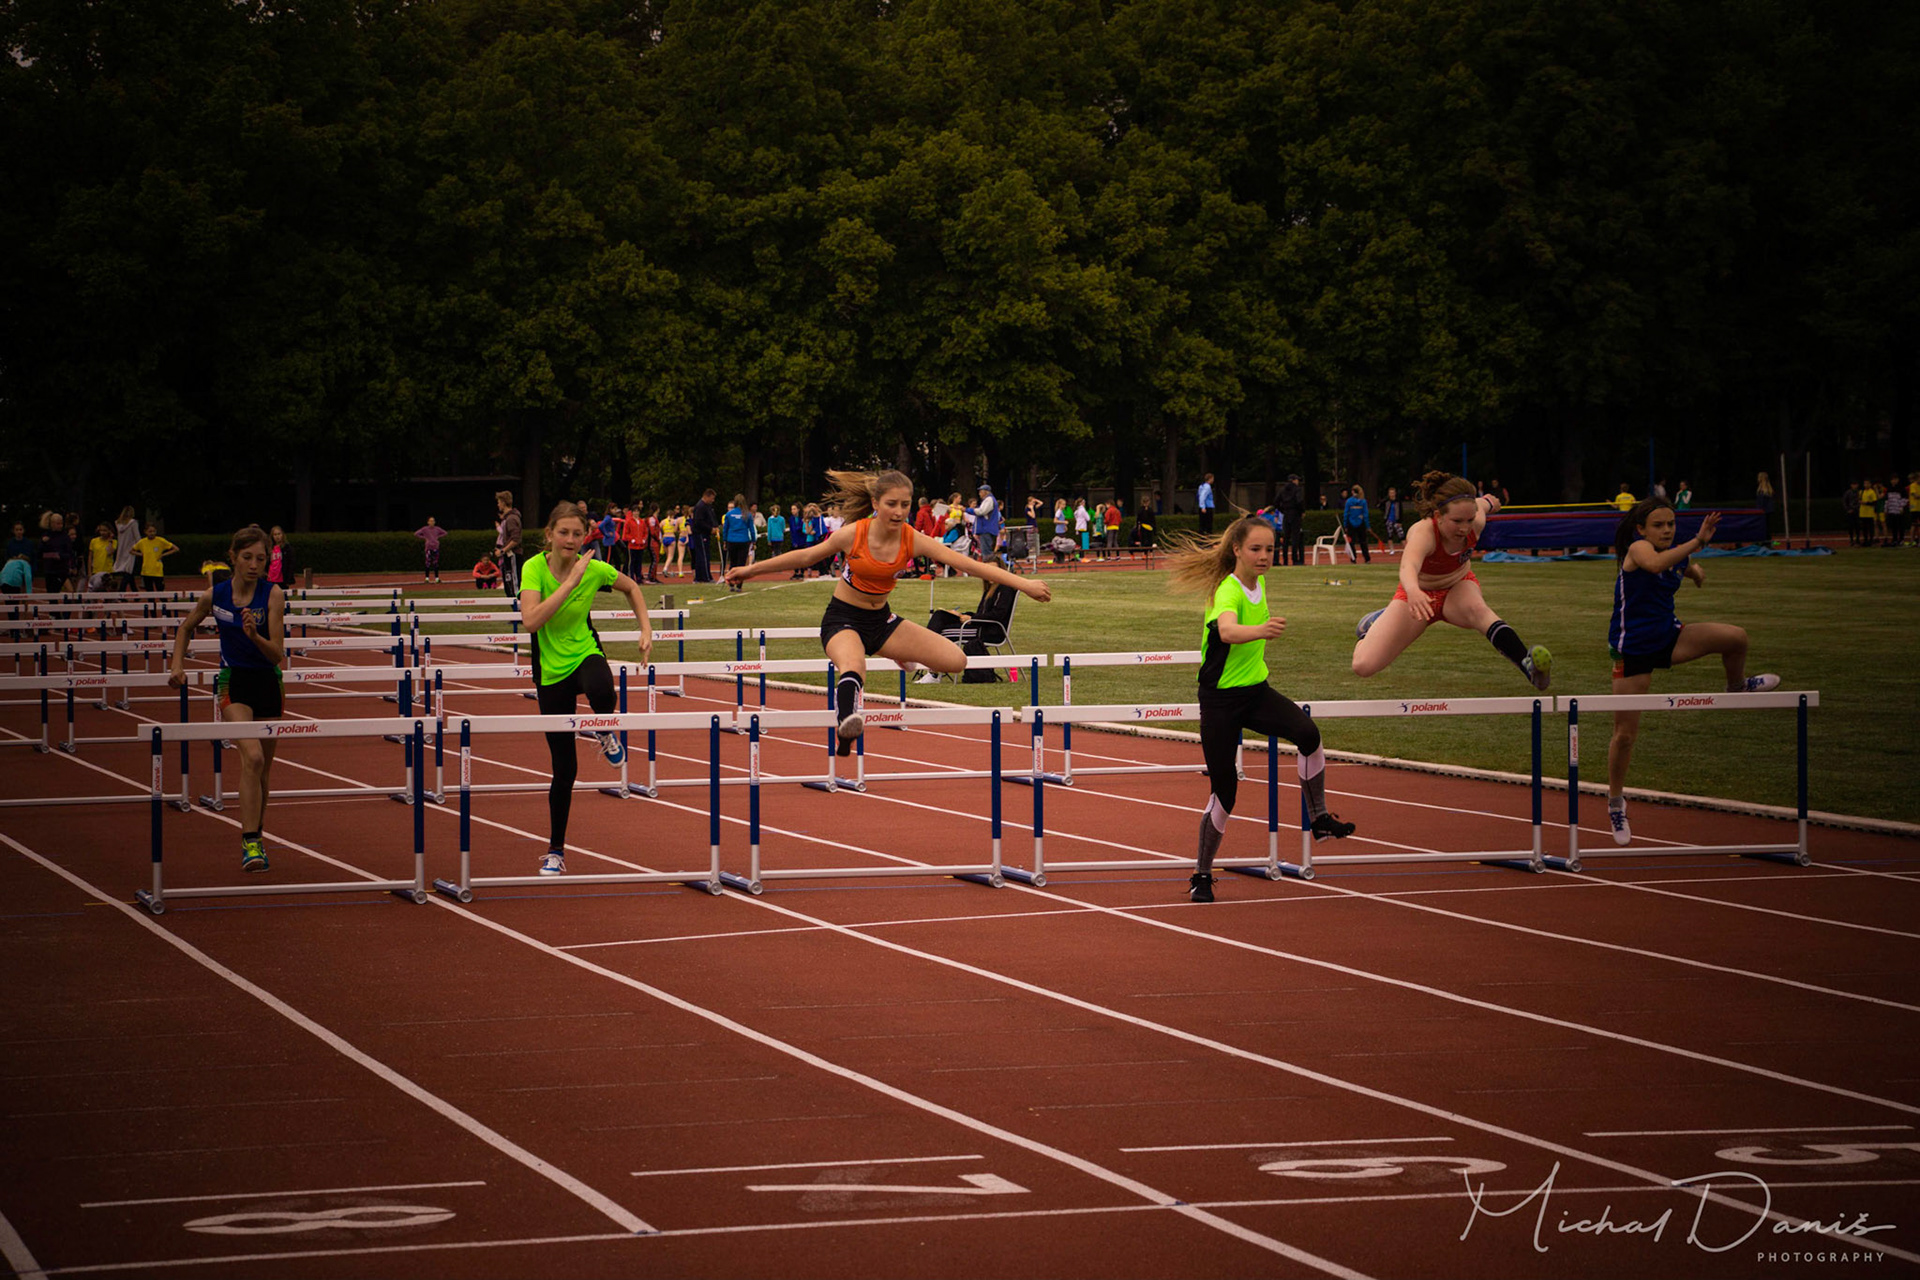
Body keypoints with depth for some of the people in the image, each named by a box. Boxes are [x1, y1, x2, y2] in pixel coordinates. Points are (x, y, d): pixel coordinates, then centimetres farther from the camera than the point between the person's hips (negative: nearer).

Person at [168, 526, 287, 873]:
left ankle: (255, 836, 32)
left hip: (267, 684, 1)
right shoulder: (214, 595, -6)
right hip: (233, 683, -1)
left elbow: (278, 655, -15)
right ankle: (251, 843, -23)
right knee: (252, 757, -22)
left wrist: (254, 636, -32)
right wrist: (177, 666, 5)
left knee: (264, 766, 12)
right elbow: (186, 627, 15)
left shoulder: (273, 594, -11)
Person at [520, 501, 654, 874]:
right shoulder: (535, 568, -15)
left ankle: (606, 732, -4)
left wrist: (646, 630, 2)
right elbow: (531, 620, -32)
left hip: (585, 654, 0)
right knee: (564, 767, 2)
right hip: (551, 671, 0)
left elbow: (631, 588, 12)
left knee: (601, 690, -40)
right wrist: (571, 581, -33)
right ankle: (555, 850, 20)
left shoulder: (595, 569, -10)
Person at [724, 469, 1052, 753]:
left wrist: (1023, 584, -24)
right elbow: (807, 556, -2)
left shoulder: (912, 540, -13)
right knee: (853, 669, -39)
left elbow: (967, 564, -17)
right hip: (843, 619, -4)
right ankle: (845, 724, -58)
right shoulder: (853, 534, -18)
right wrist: (751, 570, 6)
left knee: (955, 661, -5)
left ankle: (905, 661, 23)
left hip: (881, 620, 4)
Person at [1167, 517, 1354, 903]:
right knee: (1224, 791, -3)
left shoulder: (1259, 583, 1)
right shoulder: (1228, 592, -22)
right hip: (1220, 699, -6)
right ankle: (1202, 876, 14)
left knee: (1307, 733, -24)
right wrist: (1260, 630, -66)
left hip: (1256, 691, 6)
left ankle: (1320, 819, -13)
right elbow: (1227, 630, -48)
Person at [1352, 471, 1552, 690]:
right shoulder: (1423, 533, -37)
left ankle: (1528, 665, -56)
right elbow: (1408, 565, -60)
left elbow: (1483, 503, 4)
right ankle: (1377, 623, 24)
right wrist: (1413, 592, -83)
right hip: (1419, 594, -2)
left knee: (1477, 609, -38)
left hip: (1458, 589, 2)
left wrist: (1487, 501, 29)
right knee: (1363, 665, -12)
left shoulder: (1476, 523, -23)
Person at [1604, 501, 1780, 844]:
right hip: (1632, 648, -5)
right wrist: (1697, 541, -51)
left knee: (1736, 637, -17)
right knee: (1624, 734, 0)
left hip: (1668, 638, 5)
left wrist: (1696, 571, 8)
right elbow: (1655, 564, -46)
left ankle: (1737, 687, 14)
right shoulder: (1638, 547, -19)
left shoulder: (1678, 557, 1)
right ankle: (1615, 802, 20)